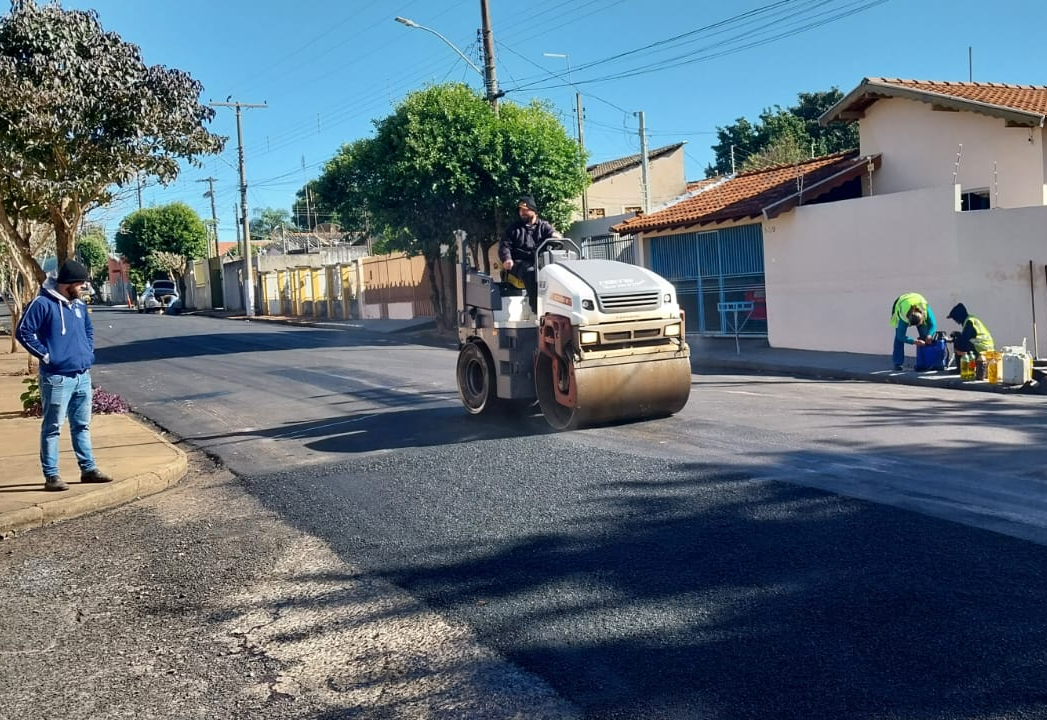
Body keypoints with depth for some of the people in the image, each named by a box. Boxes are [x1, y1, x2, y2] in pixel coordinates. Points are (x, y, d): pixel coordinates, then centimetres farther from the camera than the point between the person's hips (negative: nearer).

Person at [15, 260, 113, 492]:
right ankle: (51, 476, 4)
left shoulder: (79, 305, 12)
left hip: (83, 376, 7)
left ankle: (88, 469, 22)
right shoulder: (43, 304, -11)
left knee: (82, 425, 14)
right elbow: (23, 332, -14)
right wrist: (45, 355, -13)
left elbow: (89, 330, 28)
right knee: (52, 427, -1)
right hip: (57, 377, -7)